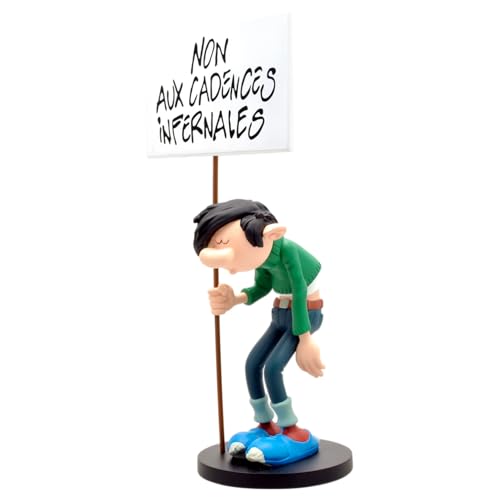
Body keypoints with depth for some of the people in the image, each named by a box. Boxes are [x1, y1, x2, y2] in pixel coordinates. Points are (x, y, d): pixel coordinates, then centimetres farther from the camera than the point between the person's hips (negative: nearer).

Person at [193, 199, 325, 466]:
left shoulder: (286, 249, -29)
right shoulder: (263, 255, -7)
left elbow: (299, 291, -25)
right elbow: (263, 287, 2)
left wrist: (304, 339, -21)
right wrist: (238, 298, -17)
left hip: (305, 314, -8)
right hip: (282, 313, 8)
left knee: (271, 368, -18)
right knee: (252, 364, 1)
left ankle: (293, 433, -6)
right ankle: (265, 426, 15)